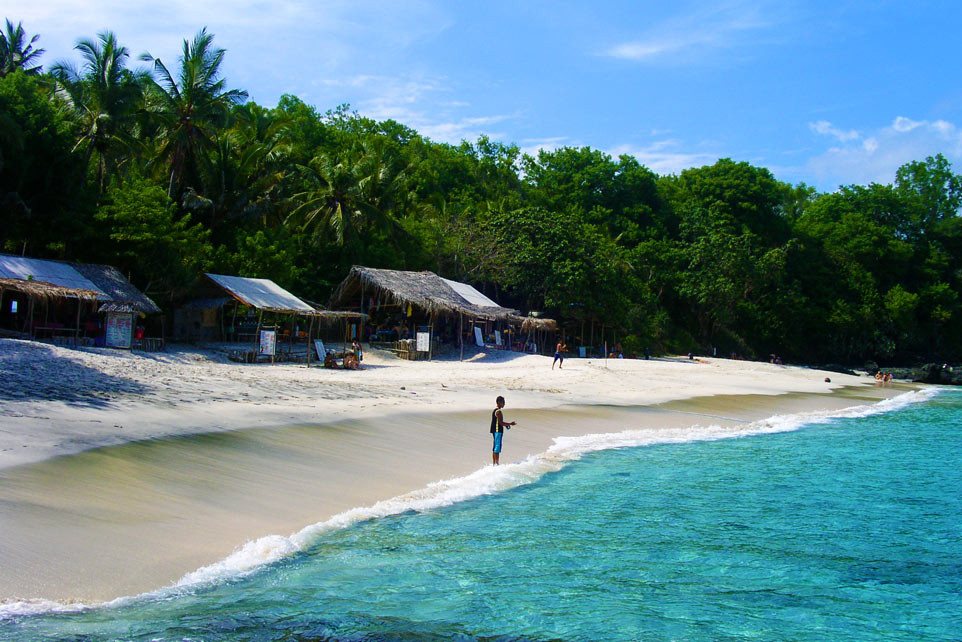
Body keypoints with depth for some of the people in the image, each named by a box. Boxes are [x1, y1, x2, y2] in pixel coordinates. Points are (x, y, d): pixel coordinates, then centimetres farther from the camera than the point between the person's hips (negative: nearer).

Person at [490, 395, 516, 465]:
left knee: (495, 449, 12)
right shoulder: (498, 411, -16)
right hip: (498, 431, -10)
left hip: (495, 431, 10)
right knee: (497, 449, -8)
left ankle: (494, 463, 15)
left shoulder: (495, 411, 15)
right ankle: (497, 463, -8)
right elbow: (501, 423, -20)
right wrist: (510, 423, -12)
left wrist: (506, 424, 15)